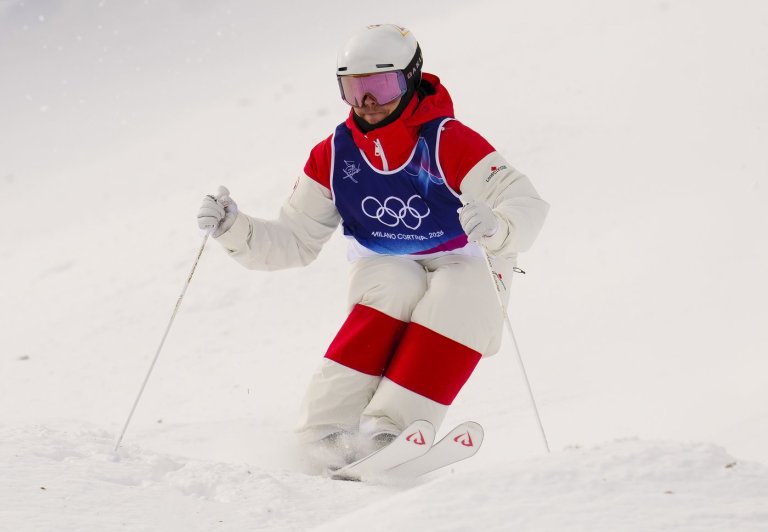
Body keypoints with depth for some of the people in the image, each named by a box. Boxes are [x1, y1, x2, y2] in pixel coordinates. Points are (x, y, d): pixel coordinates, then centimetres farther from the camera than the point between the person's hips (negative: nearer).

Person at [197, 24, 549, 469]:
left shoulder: (449, 143, -20)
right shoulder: (334, 156, -6)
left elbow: (527, 204, -28)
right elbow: (295, 241, -1)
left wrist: (497, 227, -51)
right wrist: (236, 231, -19)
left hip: (466, 269, -2)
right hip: (387, 270, 2)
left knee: (455, 308, -33)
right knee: (397, 288, -31)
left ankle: (384, 432, -39)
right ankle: (325, 428, -37)